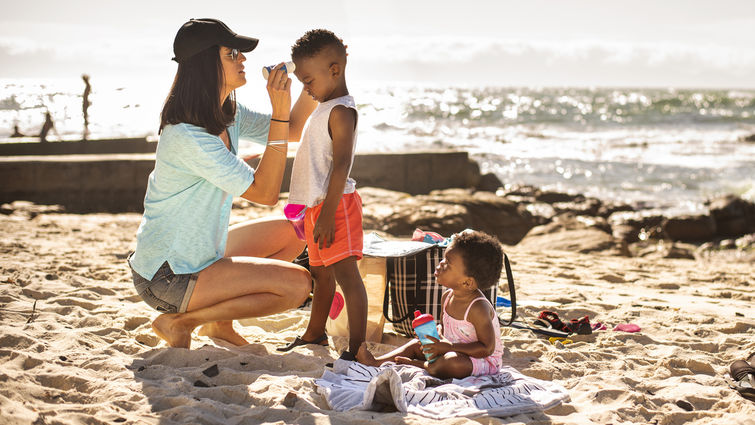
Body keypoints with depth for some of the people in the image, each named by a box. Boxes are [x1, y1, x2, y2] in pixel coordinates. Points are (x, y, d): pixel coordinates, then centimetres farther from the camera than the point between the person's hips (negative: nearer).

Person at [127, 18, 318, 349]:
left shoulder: (227, 115, 2)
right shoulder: (187, 137, -27)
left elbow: (293, 131, 15)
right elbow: (266, 192, -25)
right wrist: (280, 112, -27)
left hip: (201, 253, 10)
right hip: (168, 277, -10)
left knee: (292, 232, 16)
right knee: (297, 283, -16)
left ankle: (220, 322, 16)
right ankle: (179, 322, -5)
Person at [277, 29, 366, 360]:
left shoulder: (341, 111, -14)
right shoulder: (323, 108, 17)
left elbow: (340, 166, -22)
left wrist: (327, 215, -26)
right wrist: (305, 211, 25)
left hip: (335, 205, -10)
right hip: (314, 206, 10)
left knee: (345, 273, -12)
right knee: (321, 273, 21)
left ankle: (357, 348, -12)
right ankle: (315, 334, 36)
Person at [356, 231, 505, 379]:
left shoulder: (478, 308, -27)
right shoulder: (447, 297, -1)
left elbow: (487, 348, -27)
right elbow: (443, 327, 17)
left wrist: (450, 347, -29)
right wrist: (438, 343, -8)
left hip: (483, 361, -9)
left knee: (453, 361, -37)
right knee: (417, 344, 10)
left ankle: (415, 364, -13)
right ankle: (375, 362, 3)